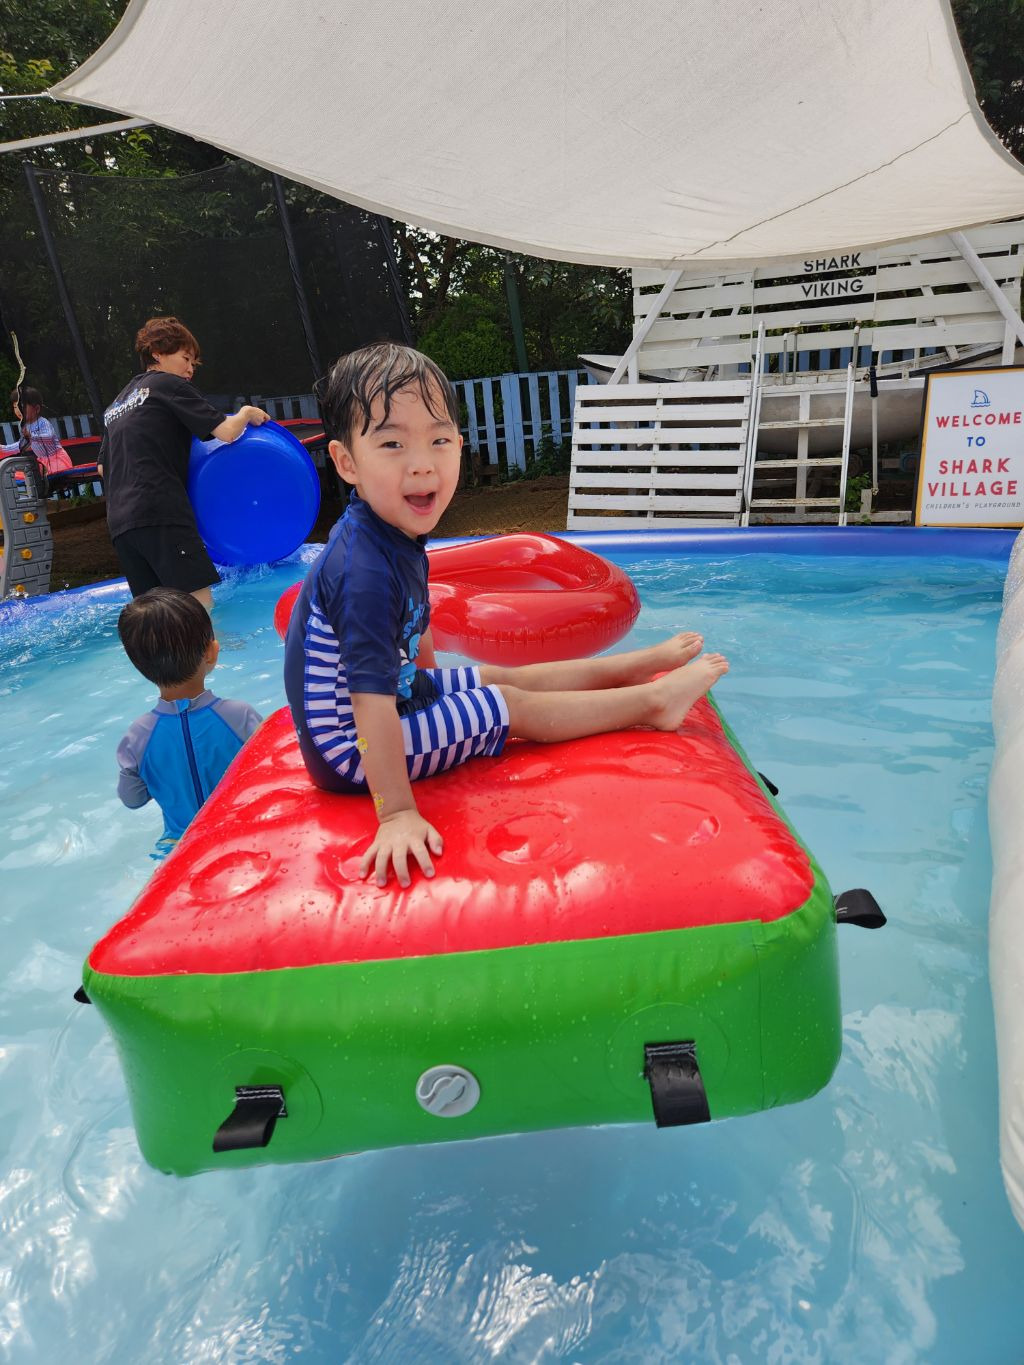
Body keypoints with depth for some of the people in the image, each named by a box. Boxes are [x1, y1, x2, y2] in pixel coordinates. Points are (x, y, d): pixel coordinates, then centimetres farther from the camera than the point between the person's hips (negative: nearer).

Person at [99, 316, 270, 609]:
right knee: (200, 603, -13)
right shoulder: (171, 385, 5)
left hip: (120, 523, 8)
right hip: (161, 513, -8)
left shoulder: (117, 403, 28)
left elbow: (104, 467, 29)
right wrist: (247, 413, 14)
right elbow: (226, 432, -5)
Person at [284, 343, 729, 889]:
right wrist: (397, 813, -33)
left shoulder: (397, 537, -3)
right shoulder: (365, 570, -34)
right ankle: (652, 701, 10)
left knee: (509, 677, 14)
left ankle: (642, 662, 28)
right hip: (352, 752, -9)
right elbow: (371, 702, -36)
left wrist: (428, 677, 29)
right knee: (511, 707, -4)